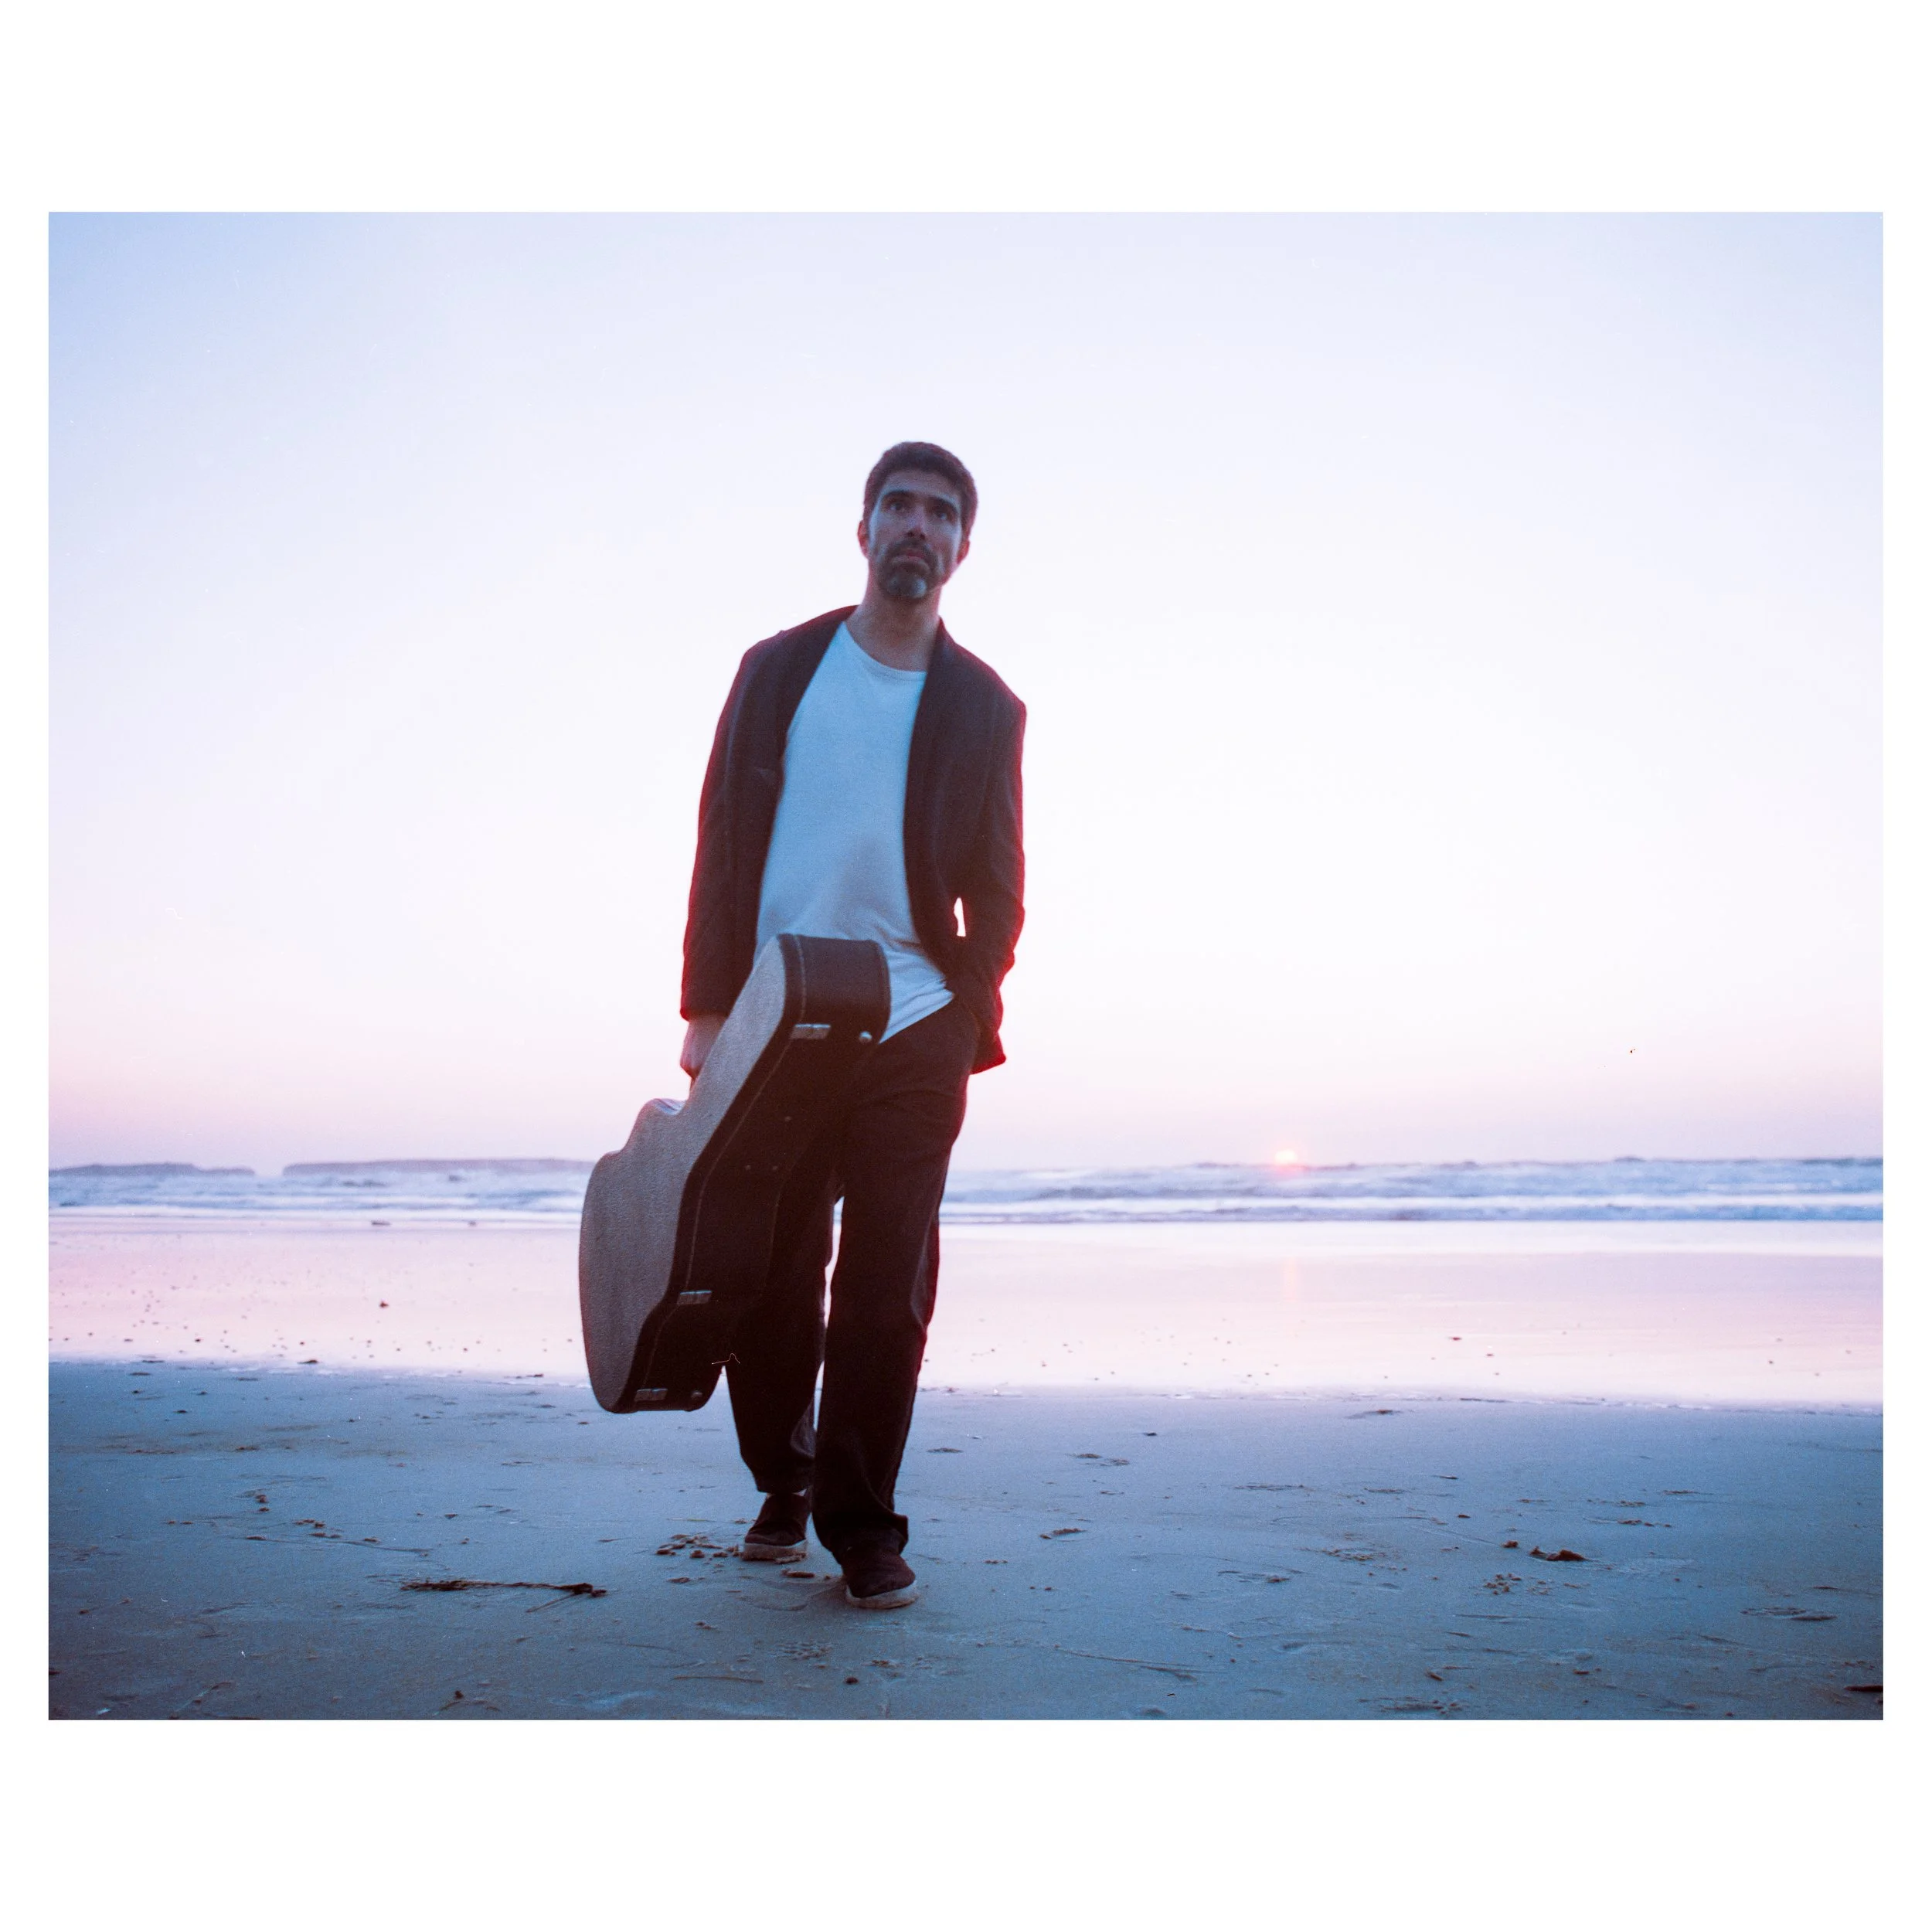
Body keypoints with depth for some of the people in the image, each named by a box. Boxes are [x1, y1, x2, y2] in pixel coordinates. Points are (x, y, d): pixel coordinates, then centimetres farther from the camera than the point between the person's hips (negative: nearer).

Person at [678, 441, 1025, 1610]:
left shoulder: (986, 708, 10)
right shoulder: (779, 669, 11)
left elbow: (996, 896, 10)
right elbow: (722, 845, 7)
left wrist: (966, 1025, -1)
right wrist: (709, 1009, -1)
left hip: (914, 1033, 0)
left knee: (888, 1289, -1)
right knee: (769, 1277, 5)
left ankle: (862, 1525, 11)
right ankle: (784, 1485, 27)